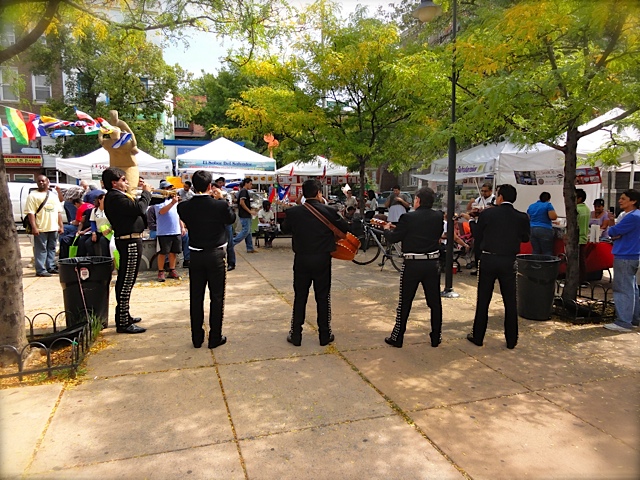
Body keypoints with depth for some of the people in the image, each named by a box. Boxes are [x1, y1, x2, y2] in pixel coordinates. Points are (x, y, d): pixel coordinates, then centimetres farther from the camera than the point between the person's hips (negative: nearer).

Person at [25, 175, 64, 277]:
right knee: (41, 249, -4)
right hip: (41, 229, -6)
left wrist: (61, 226, 11)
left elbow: (59, 212, 18)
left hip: (53, 228, 6)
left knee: (52, 249, 11)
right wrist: (34, 227, -16)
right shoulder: (33, 195, -1)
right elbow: (30, 212, -8)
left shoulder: (54, 196, 17)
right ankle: (40, 270, -1)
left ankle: (51, 267, 20)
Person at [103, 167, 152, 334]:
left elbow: (135, 207, 14)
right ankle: (123, 323, -1)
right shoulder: (116, 197, -18)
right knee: (126, 282, -7)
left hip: (129, 241, 12)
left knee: (125, 281, 19)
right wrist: (146, 192, -11)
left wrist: (145, 193, 9)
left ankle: (124, 316, 32)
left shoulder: (117, 196, 16)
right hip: (130, 242, -12)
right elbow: (140, 208, -25)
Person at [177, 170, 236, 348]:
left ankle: (197, 338, 21)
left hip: (196, 256, 3)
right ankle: (215, 337, 13)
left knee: (196, 297, 12)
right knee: (217, 297, 7)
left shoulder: (184, 207, -8)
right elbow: (231, 218, 3)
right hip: (216, 255, -3)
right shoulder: (220, 205, -15)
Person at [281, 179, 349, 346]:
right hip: (322, 260, -1)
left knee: (300, 297, 12)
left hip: (301, 260, 1)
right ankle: (325, 335, 19)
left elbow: (285, 228, 11)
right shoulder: (328, 211, -9)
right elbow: (345, 228, 1)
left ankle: (296, 335, 18)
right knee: (323, 298, 11)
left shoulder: (293, 212, -6)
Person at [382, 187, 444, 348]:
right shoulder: (438, 217, 0)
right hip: (432, 263, 4)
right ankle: (436, 337, 24)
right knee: (435, 302, 14)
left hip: (412, 264, -3)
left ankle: (397, 338, 15)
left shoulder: (408, 217, -13)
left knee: (405, 302, 7)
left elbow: (393, 238, -7)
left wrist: (387, 229, 12)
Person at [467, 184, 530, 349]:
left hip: (488, 260, -1)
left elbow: (477, 238, 0)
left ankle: (478, 336, 16)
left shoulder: (486, 214, -7)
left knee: (483, 300, 8)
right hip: (509, 262, 1)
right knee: (510, 302, 11)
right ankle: (511, 340, 18)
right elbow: (525, 238, 13)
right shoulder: (522, 217, -2)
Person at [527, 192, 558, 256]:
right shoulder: (548, 205, -2)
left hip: (532, 230, 6)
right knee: (547, 253, -3)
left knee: (536, 252, 6)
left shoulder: (531, 206, 15)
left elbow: (528, 219, 21)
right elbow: (553, 217, -10)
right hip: (544, 230, -6)